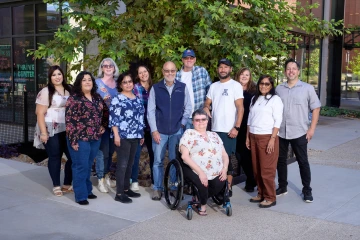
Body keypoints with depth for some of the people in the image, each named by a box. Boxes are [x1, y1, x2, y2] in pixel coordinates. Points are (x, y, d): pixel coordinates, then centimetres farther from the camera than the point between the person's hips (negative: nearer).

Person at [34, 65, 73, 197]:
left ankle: (67, 184, 16)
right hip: (52, 130, -5)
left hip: (68, 130, 5)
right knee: (55, 157, 4)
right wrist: (43, 132, -15)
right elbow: (40, 113, -8)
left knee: (73, 156, 2)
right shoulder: (45, 91, -4)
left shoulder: (69, 90, 11)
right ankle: (56, 186, 16)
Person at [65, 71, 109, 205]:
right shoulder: (74, 98, -9)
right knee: (81, 167, 0)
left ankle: (87, 190, 28)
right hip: (80, 139, -6)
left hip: (95, 138, 6)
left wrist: (103, 126, 11)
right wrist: (73, 140, -17)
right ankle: (81, 195, 8)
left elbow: (105, 112, 24)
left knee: (88, 166, 16)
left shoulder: (97, 98, 10)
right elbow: (69, 120, -13)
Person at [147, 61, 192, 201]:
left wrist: (182, 123, -3)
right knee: (158, 161, 4)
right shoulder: (155, 88, 0)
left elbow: (188, 108, 7)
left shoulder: (182, 87, 3)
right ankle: (157, 188, 14)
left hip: (177, 131, 1)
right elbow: (151, 111, -2)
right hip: (159, 131, -1)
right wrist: (154, 130, -7)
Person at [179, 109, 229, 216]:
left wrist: (225, 168, -3)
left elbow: (224, 155, 19)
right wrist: (200, 172, -17)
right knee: (202, 183, -33)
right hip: (195, 170, -4)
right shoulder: (189, 133, 4)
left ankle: (199, 198, 4)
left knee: (220, 183, -27)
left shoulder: (214, 135, 20)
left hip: (216, 174, 4)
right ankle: (203, 204, 3)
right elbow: (185, 156, -8)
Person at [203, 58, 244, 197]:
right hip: (214, 129, 5)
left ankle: (228, 188, 8)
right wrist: (205, 108, -8)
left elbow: (240, 108, -9)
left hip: (228, 130, -5)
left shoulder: (236, 86, -3)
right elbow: (207, 103, 16)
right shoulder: (213, 86, 14)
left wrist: (236, 127, -16)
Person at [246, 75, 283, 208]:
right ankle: (261, 194, 20)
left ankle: (270, 198, 5)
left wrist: (272, 139, -15)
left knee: (267, 169, -4)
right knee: (256, 169, 8)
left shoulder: (275, 99, -3)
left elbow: (277, 121, -8)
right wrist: (247, 137, 13)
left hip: (267, 137, -6)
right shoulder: (254, 99, 16)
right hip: (254, 137, 6)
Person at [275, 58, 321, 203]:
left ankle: (307, 190, 15)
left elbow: (316, 108, 0)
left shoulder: (307, 88, 0)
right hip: (280, 132, 3)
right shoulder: (279, 89, 8)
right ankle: (282, 187, 26)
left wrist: (312, 128, -7)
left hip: (299, 132, -3)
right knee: (281, 160, 12)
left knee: (303, 162, 4)